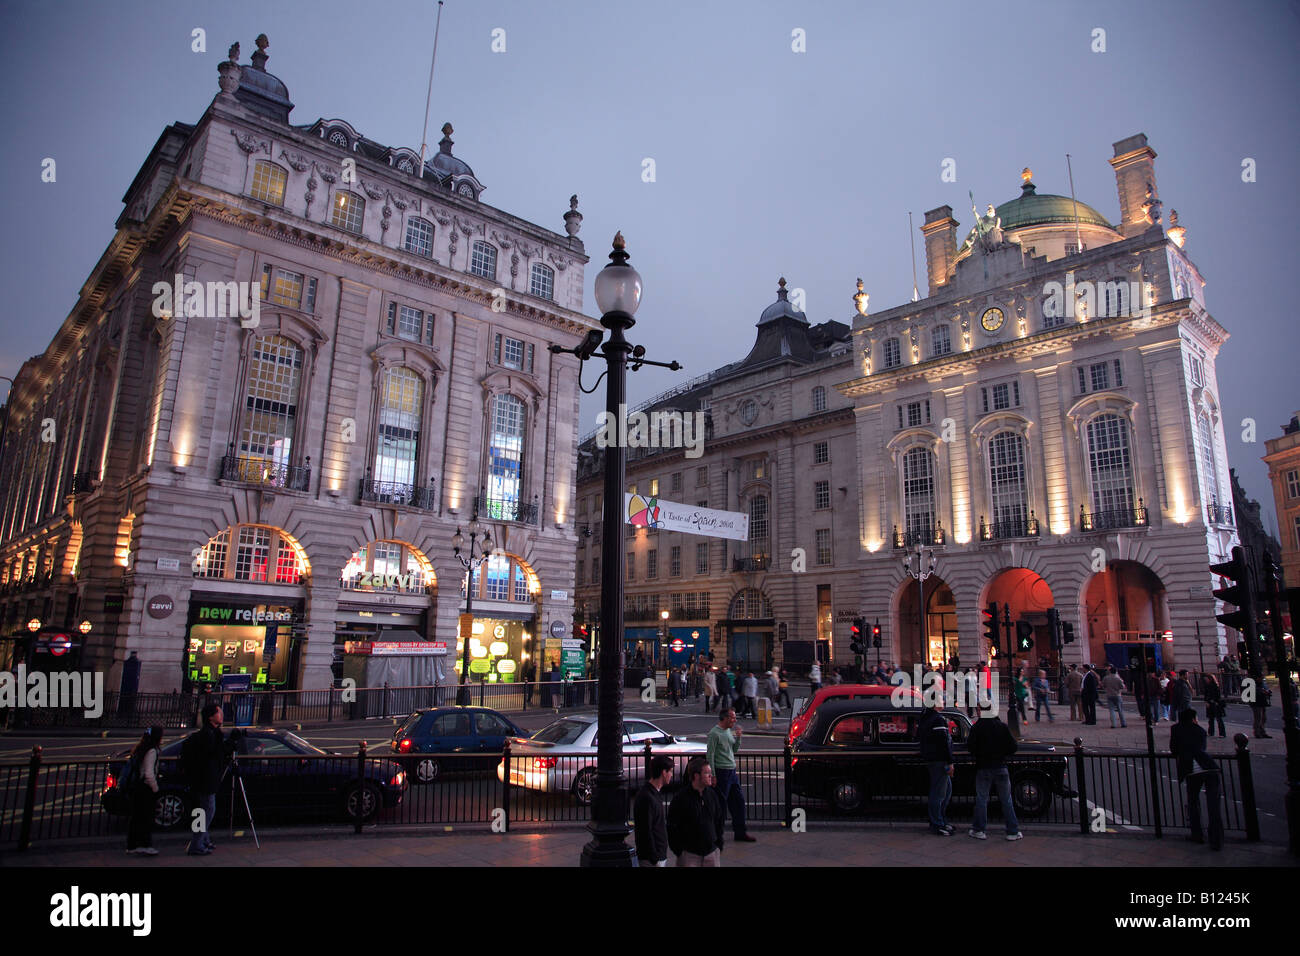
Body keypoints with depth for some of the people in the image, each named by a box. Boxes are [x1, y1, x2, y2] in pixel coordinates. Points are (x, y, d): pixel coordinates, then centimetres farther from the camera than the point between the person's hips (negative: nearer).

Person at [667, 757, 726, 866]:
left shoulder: (712, 794, 3)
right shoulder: (681, 797, -12)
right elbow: (672, 827, -8)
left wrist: (719, 845, 10)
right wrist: (678, 851, -7)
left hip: (712, 853, 4)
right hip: (689, 854, -4)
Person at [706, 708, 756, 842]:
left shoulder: (729, 731, 13)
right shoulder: (714, 733, -13)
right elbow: (710, 755, -15)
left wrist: (738, 738, 4)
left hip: (732, 771, 9)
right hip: (722, 772, -9)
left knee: (739, 801, 12)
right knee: (721, 804, -2)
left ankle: (740, 833, 23)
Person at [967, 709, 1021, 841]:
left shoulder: (976, 728, -9)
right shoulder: (1002, 727, -5)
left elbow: (970, 747, -11)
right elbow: (1013, 747, -4)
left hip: (983, 768, -1)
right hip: (1001, 768, 1)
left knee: (981, 799, 7)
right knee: (1006, 800, 10)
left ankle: (978, 830, 12)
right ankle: (1013, 831, 13)